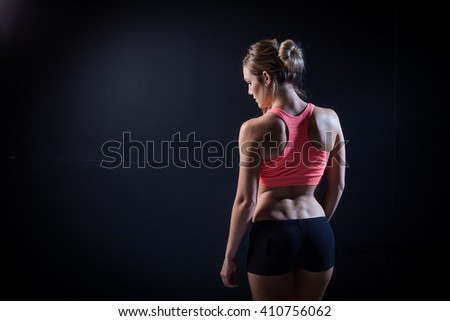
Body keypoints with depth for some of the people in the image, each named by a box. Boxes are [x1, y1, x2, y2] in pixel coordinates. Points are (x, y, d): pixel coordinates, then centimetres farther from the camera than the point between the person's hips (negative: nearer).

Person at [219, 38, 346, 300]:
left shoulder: (255, 129, -14)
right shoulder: (329, 119, -1)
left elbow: (246, 200, -12)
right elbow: (337, 186, 7)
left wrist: (230, 255, -1)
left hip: (273, 235, -4)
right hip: (318, 235, 5)